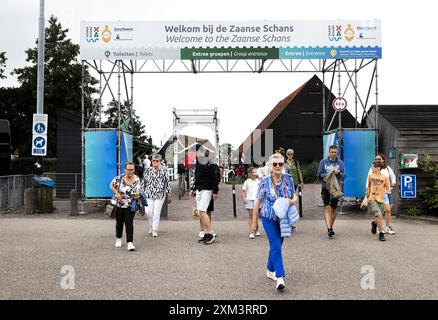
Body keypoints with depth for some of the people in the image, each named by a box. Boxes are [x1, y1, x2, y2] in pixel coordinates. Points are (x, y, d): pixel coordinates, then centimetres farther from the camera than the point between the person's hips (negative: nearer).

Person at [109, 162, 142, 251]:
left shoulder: (138, 180, -5)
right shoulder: (119, 178, -6)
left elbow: (139, 193, -1)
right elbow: (111, 185, 5)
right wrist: (117, 193, -11)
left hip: (130, 205, -2)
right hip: (119, 204, 2)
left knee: (129, 223, -9)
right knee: (119, 222, 15)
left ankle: (130, 242, -9)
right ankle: (118, 239, 35)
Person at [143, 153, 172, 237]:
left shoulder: (163, 171, -1)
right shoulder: (147, 170, 6)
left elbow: (167, 183, 2)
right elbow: (144, 182, 13)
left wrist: (169, 195, 3)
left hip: (160, 195, -2)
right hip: (148, 195, 2)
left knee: (156, 212, -1)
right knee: (148, 212, -4)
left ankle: (155, 230, 14)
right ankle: (151, 226, 24)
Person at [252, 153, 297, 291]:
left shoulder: (288, 178, -5)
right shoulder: (265, 181, -12)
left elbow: (294, 197, 7)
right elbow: (258, 201, -6)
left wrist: (291, 201, -18)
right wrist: (254, 221, -2)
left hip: (284, 218, 4)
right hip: (269, 218, -4)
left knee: (276, 245, 15)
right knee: (276, 246, -13)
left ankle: (270, 271, 33)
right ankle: (280, 277, -13)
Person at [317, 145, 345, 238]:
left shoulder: (340, 163, 5)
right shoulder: (323, 162, 3)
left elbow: (344, 176, 4)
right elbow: (319, 174, 3)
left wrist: (338, 173, -16)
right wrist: (326, 175, -13)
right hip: (325, 188, -2)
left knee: (333, 209, 9)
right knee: (327, 207, -13)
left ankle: (331, 227, 24)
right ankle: (329, 228, -20)